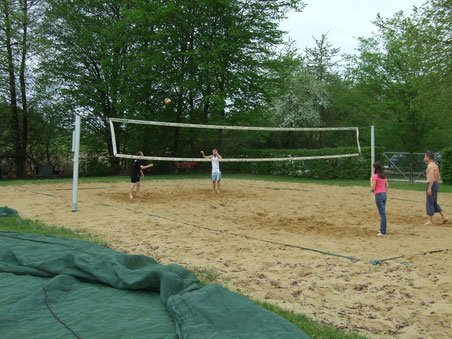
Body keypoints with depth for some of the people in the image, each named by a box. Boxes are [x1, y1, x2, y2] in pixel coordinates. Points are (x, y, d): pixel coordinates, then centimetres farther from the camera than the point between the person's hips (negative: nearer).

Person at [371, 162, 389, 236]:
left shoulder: (375, 176, -12)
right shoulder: (384, 176, 11)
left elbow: (373, 187, -14)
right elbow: (387, 186, 15)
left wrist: (371, 180, 1)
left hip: (378, 195, -8)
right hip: (384, 194, 8)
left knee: (382, 213, -6)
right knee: (383, 213, 16)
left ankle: (383, 231, -3)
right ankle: (382, 229, 23)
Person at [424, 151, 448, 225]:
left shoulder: (430, 165, -14)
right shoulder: (435, 165, 16)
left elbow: (431, 178, -22)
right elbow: (438, 177, 20)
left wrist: (429, 188, -25)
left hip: (431, 184, -10)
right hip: (435, 184, 10)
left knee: (429, 203, -4)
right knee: (434, 203, 16)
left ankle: (429, 221, 0)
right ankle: (444, 217, 15)